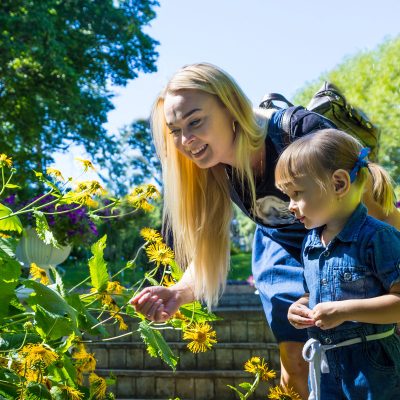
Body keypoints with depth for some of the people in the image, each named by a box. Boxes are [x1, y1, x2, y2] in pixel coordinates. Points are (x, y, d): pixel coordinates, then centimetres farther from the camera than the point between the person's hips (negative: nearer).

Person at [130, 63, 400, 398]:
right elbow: (207, 251, -12)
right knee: (296, 369, 5)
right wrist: (177, 294, -32)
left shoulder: (302, 132, -36)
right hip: (285, 254, 4)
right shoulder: (212, 172, -21)